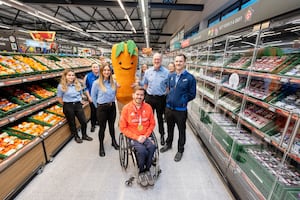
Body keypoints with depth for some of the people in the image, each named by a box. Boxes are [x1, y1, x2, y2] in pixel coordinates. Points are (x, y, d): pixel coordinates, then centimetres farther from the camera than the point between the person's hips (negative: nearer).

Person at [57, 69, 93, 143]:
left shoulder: (78, 84, 3)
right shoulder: (61, 86, -8)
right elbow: (59, 98, -1)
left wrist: (79, 101, 9)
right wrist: (66, 104, 2)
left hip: (78, 105, 3)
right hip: (68, 106, -3)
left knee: (84, 121, 6)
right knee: (72, 123, 11)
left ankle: (84, 135, 29)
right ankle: (76, 136, 32)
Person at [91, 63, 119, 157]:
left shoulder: (113, 82, -2)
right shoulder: (97, 83, -12)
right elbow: (93, 96, -2)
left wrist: (111, 102, 13)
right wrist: (98, 106, 4)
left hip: (112, 107, 4)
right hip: (102, 108, -3)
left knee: (112, 125, 18)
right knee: (102, 127, 8)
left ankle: (113, 141, 40)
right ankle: (101, 146, 27)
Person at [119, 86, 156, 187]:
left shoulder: (148, 107, -1)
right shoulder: (126, 108, -8)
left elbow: (152, 124, 7)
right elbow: (123, 128, -5)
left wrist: (146, 135, -7)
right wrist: (136, 137, -12)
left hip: (145, 136, 3)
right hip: (132, 137, -2)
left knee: (152, 147, -26)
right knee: (142, 150, -27)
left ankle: (147, 170, 1)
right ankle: (141, 172, 4)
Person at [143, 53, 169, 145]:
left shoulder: (166, 72, -6)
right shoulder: (148, 71, 3)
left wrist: (167, 97, -7)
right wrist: (144, 94, 7)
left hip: (161, 98, -2)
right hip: (149, 97, 3)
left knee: (160, 117, 12)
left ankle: (162, 135, 30)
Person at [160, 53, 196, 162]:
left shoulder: (190, 78, -12)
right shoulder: (171, 76, 4)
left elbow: (192, 94, -7)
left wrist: (182, 101, -9)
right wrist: (169, 99, 5)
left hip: (181, 110, -4)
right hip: (169, 107, 5)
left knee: (181, 130, 14)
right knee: (170, 128, 23)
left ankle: (180, 150, 34)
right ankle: (168, 144, 46)